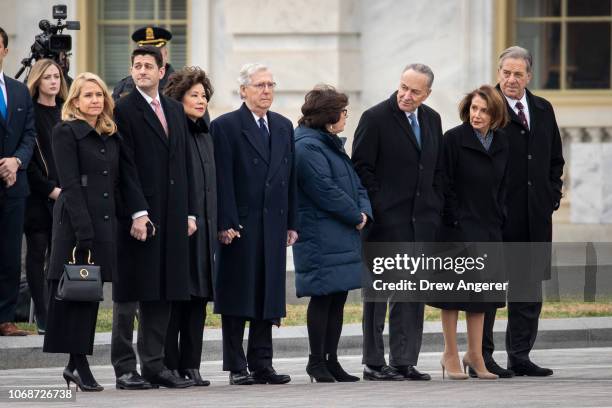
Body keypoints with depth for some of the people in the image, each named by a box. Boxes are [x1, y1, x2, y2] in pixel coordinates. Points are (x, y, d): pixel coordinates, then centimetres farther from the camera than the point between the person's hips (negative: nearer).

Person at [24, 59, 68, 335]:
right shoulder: (29, 112, -3)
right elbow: (27, 158, -7)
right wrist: (49, 189, -12)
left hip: (64, 195, 4)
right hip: (37, 195, -4)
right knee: (37, 253, -2)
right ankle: (42, 317, 0)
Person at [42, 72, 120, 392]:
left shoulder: (112, 136, 17)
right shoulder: (66, 132, -4)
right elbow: (70, 185, -11)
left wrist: (119, 225, 7)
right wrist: (84, 232, -17)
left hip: (105, 222, 7)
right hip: (75, 222, -7)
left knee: (91, 295, 7)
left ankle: (77, 364, 10)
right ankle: (79, 365, -4)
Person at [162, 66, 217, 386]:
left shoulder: (207, 133, 17)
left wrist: (218, 224, 13)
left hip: (204, 225, 7)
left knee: (199, 295, 7)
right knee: (174, 298, -5)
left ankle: (190, 365, 10)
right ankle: (170, 366, -2)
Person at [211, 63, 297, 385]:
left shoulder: (283, 127, 15)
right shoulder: (225, 126, -4)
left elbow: (290, 178, 15)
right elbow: (223, 180, -10)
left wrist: (291, 223, 10)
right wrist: (226, 223, -15)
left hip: (273, 225, 6)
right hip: (240, 225, -6)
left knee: (269, 295, 6)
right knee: (238, 297, 0)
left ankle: (261, 364, 11)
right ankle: (236, 367, 4)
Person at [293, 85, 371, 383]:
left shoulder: (331, 144, 19)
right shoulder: (307, 147, -14)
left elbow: (354, 181, 19)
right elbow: (326, 191, -19)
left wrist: (364, 211, 1)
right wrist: (355, 216, -10)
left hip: (343, 235, 10)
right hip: (321, 238, -10)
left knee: (338, 298, 9)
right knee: (323, 298, -6)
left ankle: (330, 360, 14)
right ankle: (317, 361, 2)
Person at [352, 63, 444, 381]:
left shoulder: (432, 120, 12)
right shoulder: (375, 118, -7)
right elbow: (361, 168, -8)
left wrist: (434, 209, 8)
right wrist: (376, 210, -13)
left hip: (422, 222, 6)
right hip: (386, 221, -6)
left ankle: (405, 362, 11)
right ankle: (374, 364, 2)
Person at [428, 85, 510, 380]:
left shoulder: (501, 144, 8)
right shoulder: (454, 139, -9)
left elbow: (501, 187, 13)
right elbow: (445, 186, -10)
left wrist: (498, 221, 5)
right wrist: (454, 221, -14)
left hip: (487, 228, 6)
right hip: (457, 227, -6)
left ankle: (475, 355, 15)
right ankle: (450, 355, 7)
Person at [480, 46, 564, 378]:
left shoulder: (543, 110, 13)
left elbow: (555, 159, 20)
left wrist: (552, 196, 9)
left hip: (535, 215, 6)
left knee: (529, 288, 8)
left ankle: (520, 355, 15)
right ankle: (482, 356, 4)